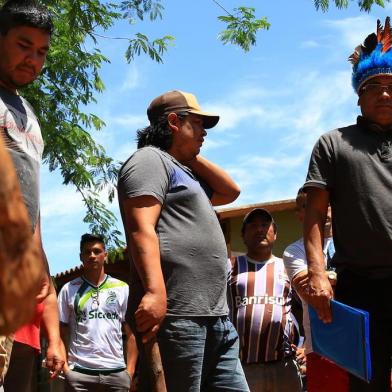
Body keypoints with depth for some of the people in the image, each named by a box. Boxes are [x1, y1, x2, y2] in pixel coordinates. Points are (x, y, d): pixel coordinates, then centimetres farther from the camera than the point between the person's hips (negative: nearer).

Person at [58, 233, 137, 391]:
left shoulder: (123, 289, 9)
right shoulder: (69, 290, 7)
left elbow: (131, 333, 9)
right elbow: (61, 332, 8)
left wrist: (130, 371, 0)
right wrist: (65, 367, -4)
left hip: (116, 372, 1)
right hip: (79, 373, -1)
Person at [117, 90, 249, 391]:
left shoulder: (186, 171, 30)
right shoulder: (150, 160, -1)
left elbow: (231, 191, 28)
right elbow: (142, 230, -14)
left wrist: (194, 157, 23)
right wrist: (156, 292, -27)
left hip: (215, 316, 10)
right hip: (174, 314, -10)